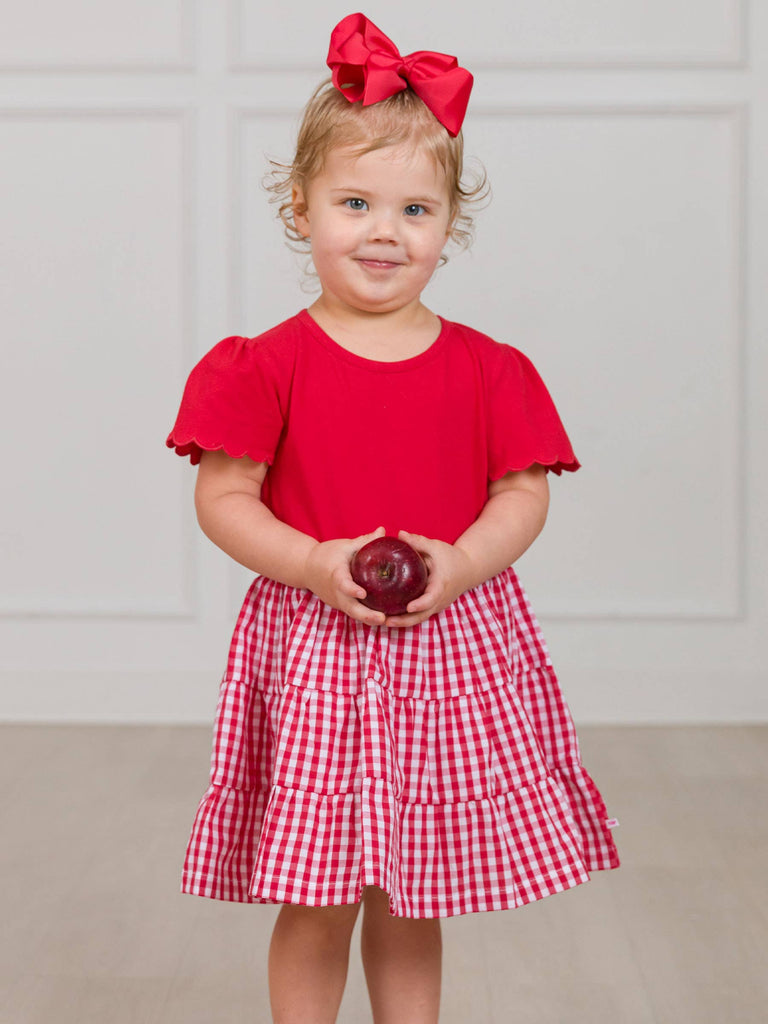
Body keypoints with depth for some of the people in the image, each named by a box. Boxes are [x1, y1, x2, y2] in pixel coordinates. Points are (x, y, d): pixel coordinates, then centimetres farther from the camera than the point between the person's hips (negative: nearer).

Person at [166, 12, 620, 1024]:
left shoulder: (488, 370, 3)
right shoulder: (266, 367, -3)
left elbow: (525, 495, 3)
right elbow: (223, 500, -4)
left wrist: (458, 564, -17)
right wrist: (318, 565, -20)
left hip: (454, 648, 2)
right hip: (313, 651, -2)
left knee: (415, 907, 13)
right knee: (315, 907, 4)